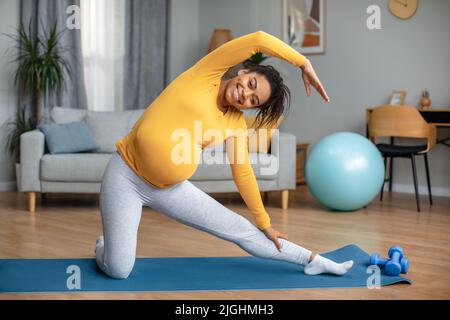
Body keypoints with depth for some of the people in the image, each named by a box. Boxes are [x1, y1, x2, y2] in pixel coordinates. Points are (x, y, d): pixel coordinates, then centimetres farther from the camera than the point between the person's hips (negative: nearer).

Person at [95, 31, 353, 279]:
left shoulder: (236, 123, 1)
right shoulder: (204, 76, -10)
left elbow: (243, 172, 9)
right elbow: (258, 40, -18)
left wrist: (264, 223, 13)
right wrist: (303, 63, -11)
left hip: (171, 189, 4)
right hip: (126, 176, -4)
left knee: (240, 229, 3)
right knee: (118, 271, -6)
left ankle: (312, 260, 17)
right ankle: (106, 245, 29)